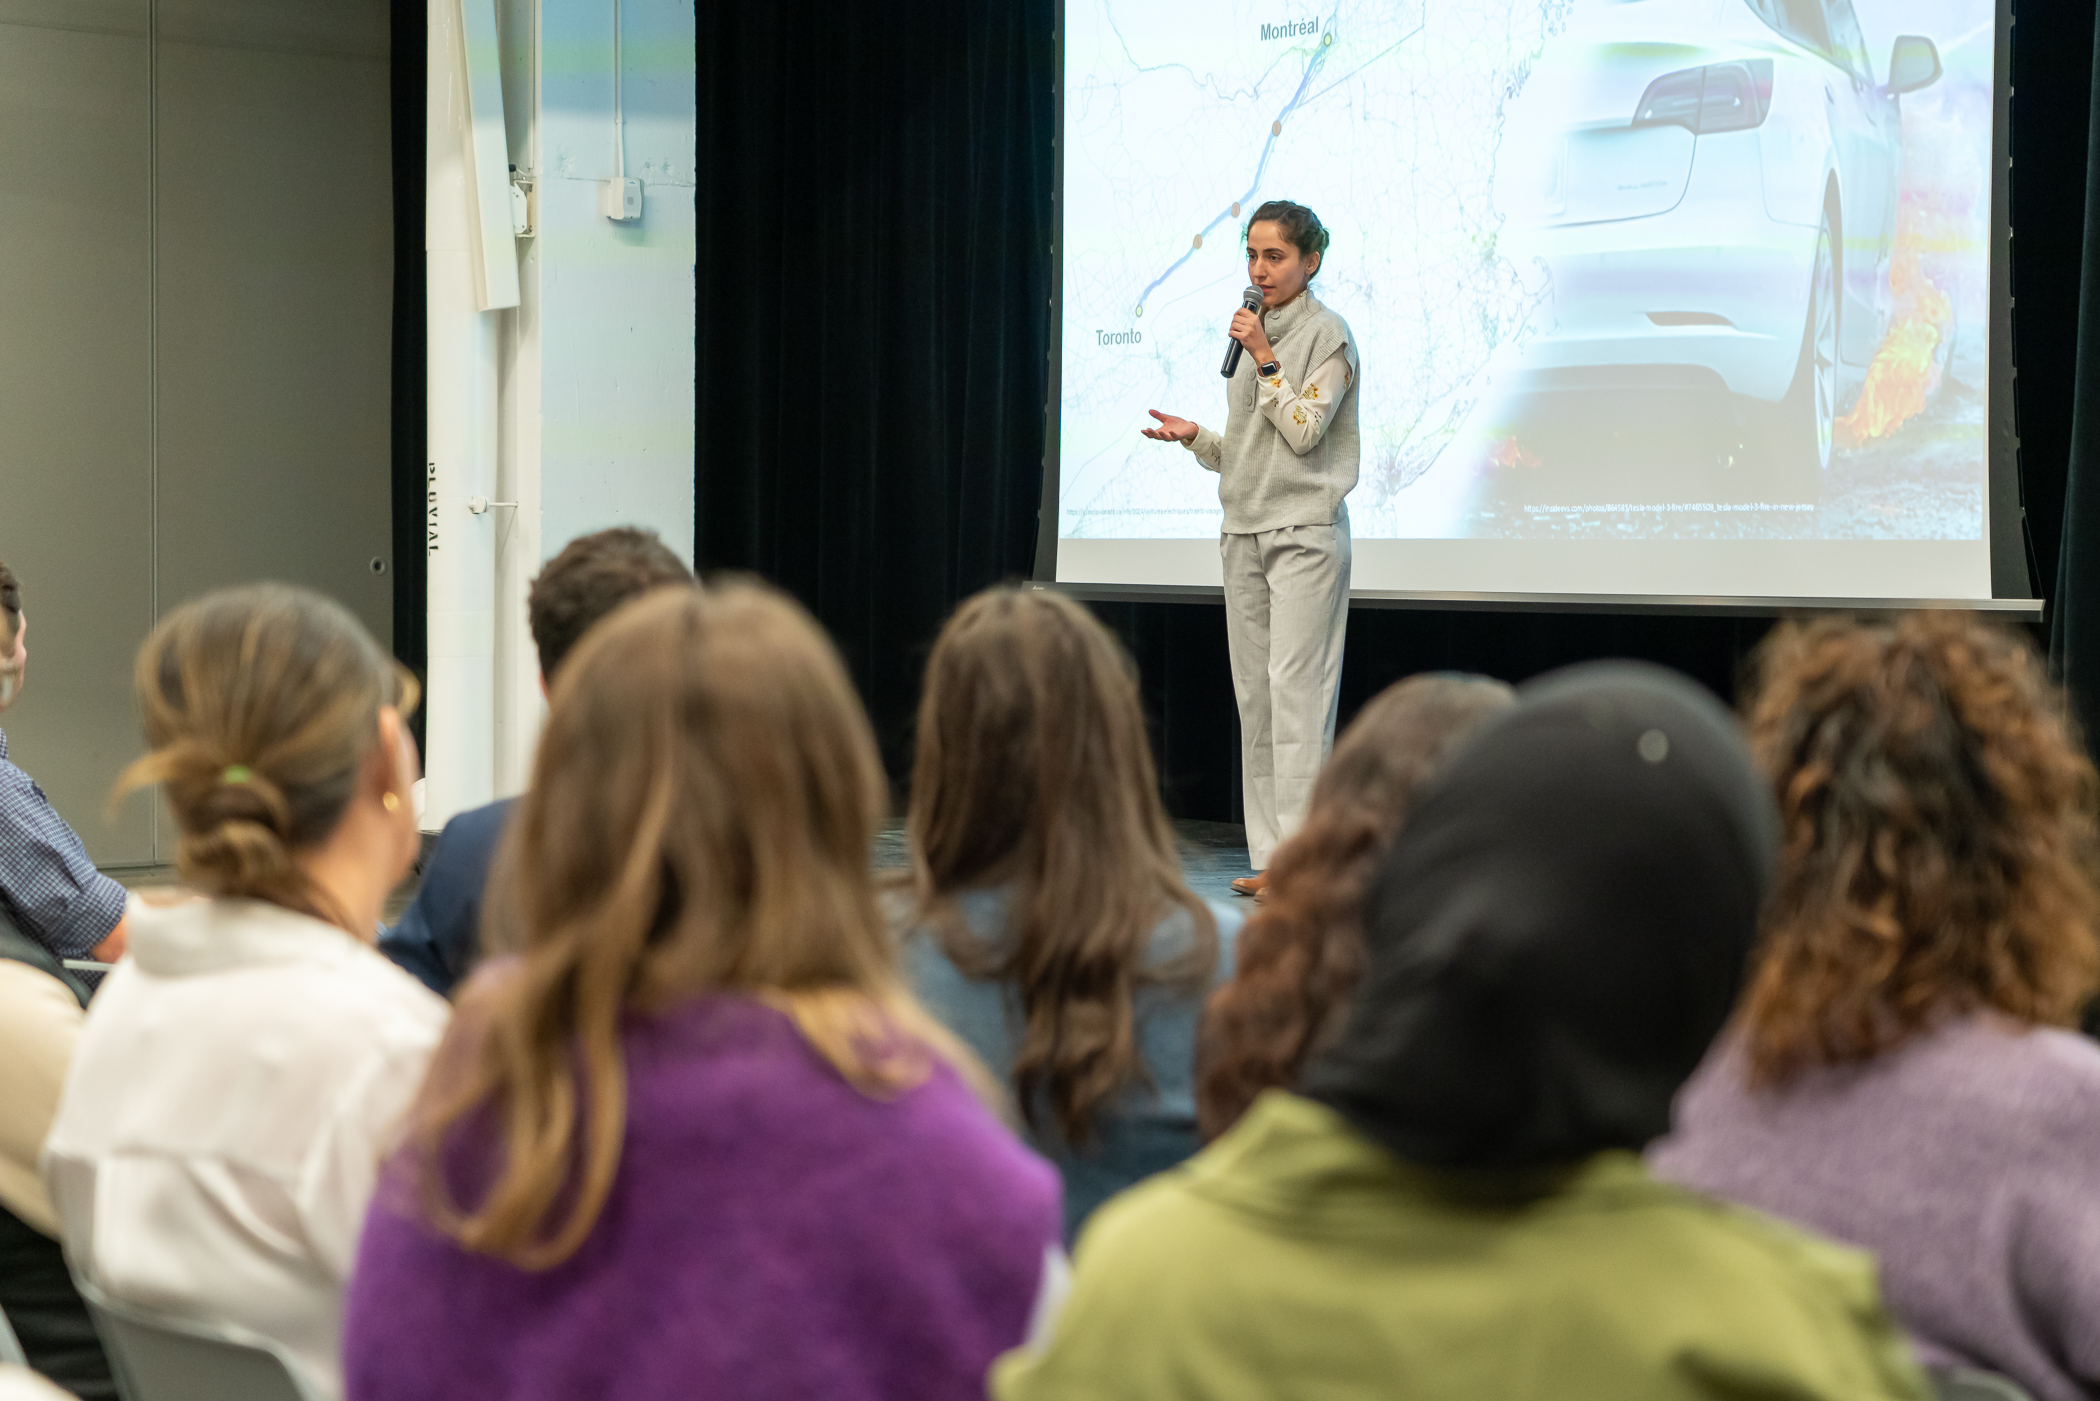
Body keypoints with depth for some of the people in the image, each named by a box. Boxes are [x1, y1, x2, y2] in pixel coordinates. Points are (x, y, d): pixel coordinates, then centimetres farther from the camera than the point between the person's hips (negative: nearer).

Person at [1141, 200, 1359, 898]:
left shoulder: (1327, 333, -4)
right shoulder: (1253, 332, 17)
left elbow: (1303, 433, -12)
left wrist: (1265, 358, -12)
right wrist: (1194, 437, 4)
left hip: (1305, 532, -7)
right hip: (1245, 531, 7)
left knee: (1296, 690, -12)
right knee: (1253, 696, 4)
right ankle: (1270, 856, 7)